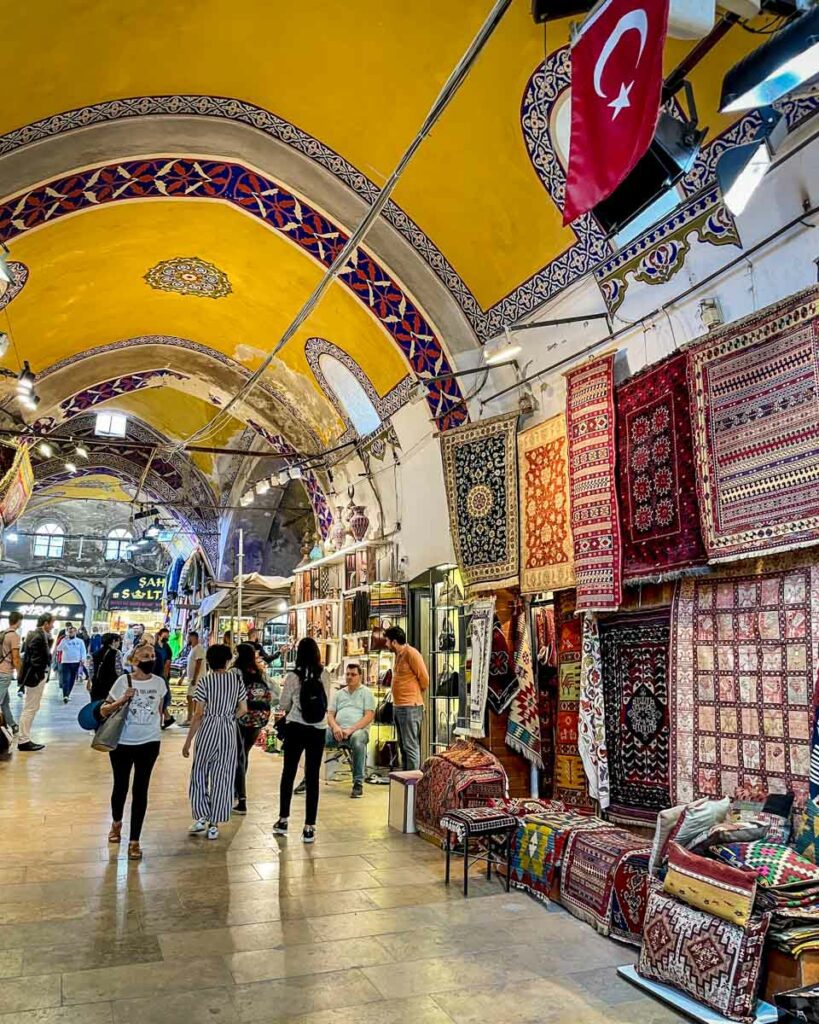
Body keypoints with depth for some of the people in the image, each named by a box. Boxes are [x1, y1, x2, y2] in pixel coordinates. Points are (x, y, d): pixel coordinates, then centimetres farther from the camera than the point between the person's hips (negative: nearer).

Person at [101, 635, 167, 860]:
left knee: (140, 790, 4)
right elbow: (103, 711, -9)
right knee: (121, 786, 16)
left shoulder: (159, 682, -3)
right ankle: (116, 823, 45)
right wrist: (121, 700, -25)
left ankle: (134, 841, 14)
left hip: (149, 744, 1)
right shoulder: (124, 681, -12)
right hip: (123, 743, -1)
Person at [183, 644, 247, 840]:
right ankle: (214, 825, 12)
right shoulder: (236, 678, -1)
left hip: (208, 730, -2)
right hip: (229, 731, 3)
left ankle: (202, 817, 12)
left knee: (199, 773, 15)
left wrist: (188, 740, -3)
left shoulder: (205, 681, -9)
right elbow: (243, 709, 1)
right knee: (222, 777, 8)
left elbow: (198, 714, -10)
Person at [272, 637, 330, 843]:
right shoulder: (324, 676, -5)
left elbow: (283, 705, 1)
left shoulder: (292, 677, -9)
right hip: (318, 730, 1)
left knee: (288, 772, 15)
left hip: (295, 728, -1)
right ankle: (309, 827, 7)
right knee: (312, 776, 5)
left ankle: (283, 820, 25)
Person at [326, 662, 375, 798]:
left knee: (357, 740, -40)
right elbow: (330, 714, 15)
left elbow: (369, 716, -1)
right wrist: (335, 727, -9)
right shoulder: (338, 694, 23)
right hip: (337, 731, 4)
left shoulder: (366, 692, 10)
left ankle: (358, 783, -28)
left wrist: (351, 730, -15)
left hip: (357, 730, -4)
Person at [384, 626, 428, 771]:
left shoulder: (411, 653, -13)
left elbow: (424, 679, -10)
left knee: (410, 746, -8)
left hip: (409, 707, -10)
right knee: (403, 746, 15)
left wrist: (416, 695, 5)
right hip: (397, 706, 10)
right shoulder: (398, 654, 13)